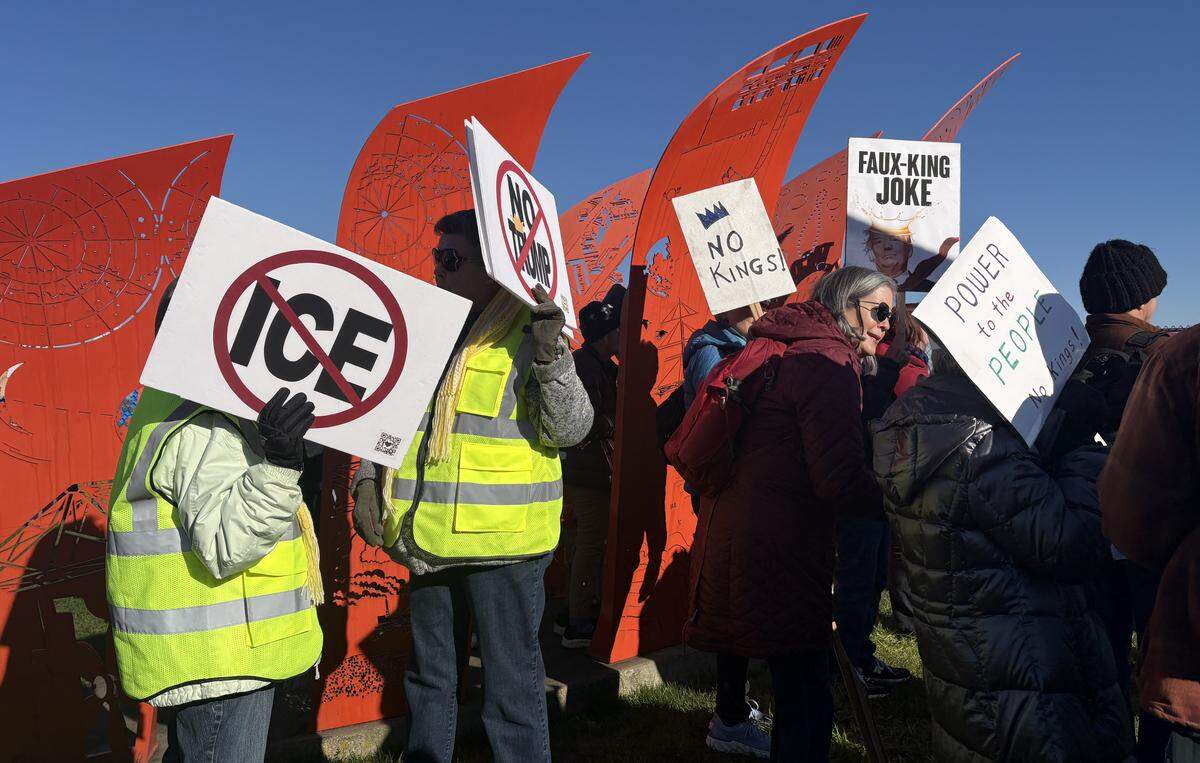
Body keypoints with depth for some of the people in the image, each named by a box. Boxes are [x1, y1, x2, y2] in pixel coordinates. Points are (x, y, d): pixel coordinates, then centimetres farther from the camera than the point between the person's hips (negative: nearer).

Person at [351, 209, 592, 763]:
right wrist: (367, 479, 7)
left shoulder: (528, 332, -8)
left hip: (502, 538, -6)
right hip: (428, 538, 6)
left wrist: (549, 355, -26)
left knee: (511, 684, 4)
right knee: (429, 678, 21)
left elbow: (571, 429, -14)